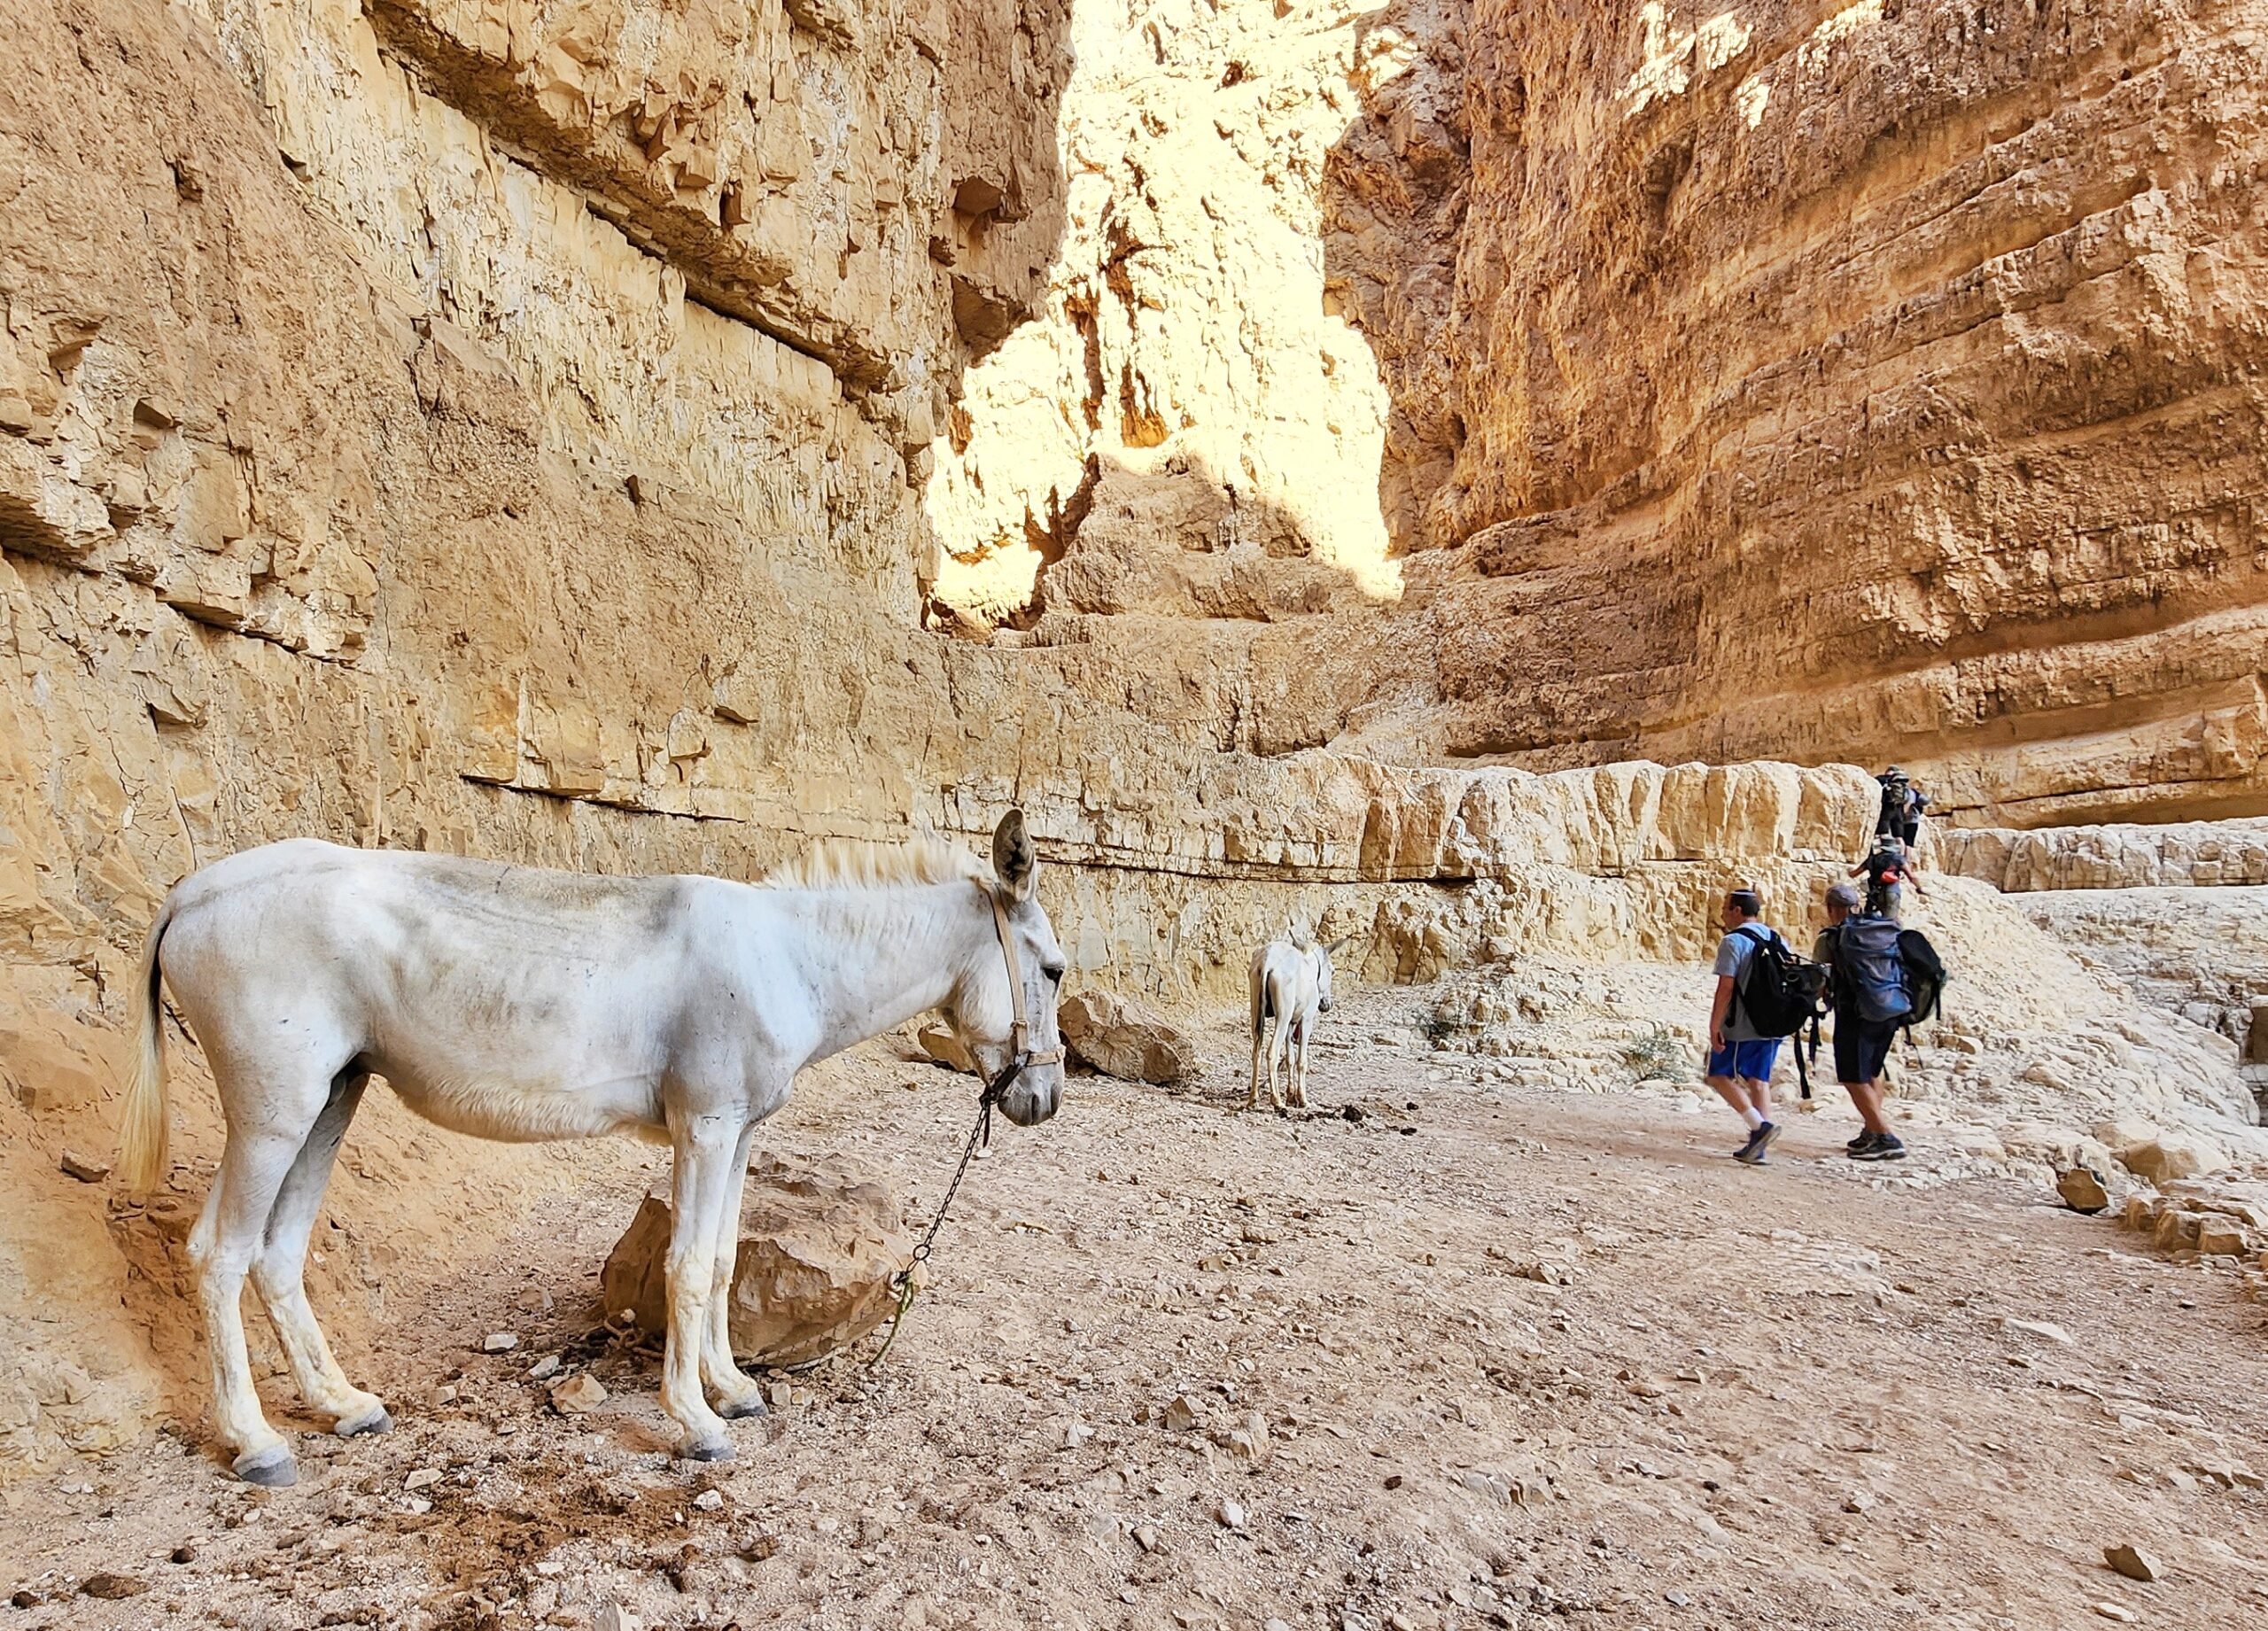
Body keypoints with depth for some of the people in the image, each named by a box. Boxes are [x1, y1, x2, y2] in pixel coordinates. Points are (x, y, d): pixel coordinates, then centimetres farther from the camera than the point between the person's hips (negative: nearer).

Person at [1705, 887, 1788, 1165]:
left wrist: (1714, 1026, -15)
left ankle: (1760, 1126, -11)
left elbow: (1726, 986, -18)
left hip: (1741, 1027, -7)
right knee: (1759, 1081, 11)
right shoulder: (1777, 939, 12)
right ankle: (1758, 1147, 9)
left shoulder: (1733, 941, -12)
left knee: (1719, 1075, 4)